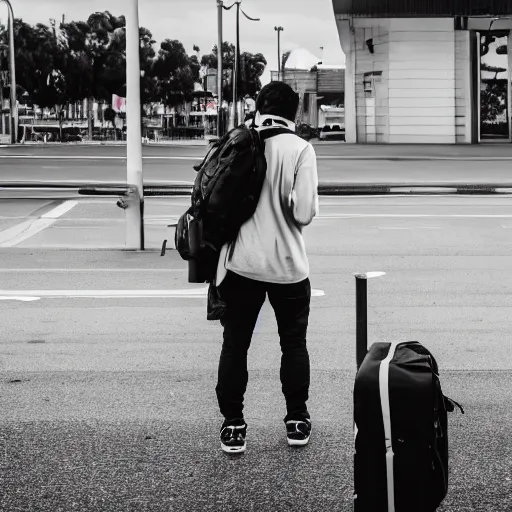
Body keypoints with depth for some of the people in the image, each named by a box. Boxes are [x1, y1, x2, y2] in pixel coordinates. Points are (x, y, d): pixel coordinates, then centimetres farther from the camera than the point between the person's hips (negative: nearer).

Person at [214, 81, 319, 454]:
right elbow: (304, 212, -14)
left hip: (241, 264, 1)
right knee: (294, 343, 16)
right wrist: (282, 208, 7)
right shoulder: (300, 149, -9)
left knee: (235, 344, 12)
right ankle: (297, 421, 24)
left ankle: (233, 425, 13)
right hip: (288, 265, -1)